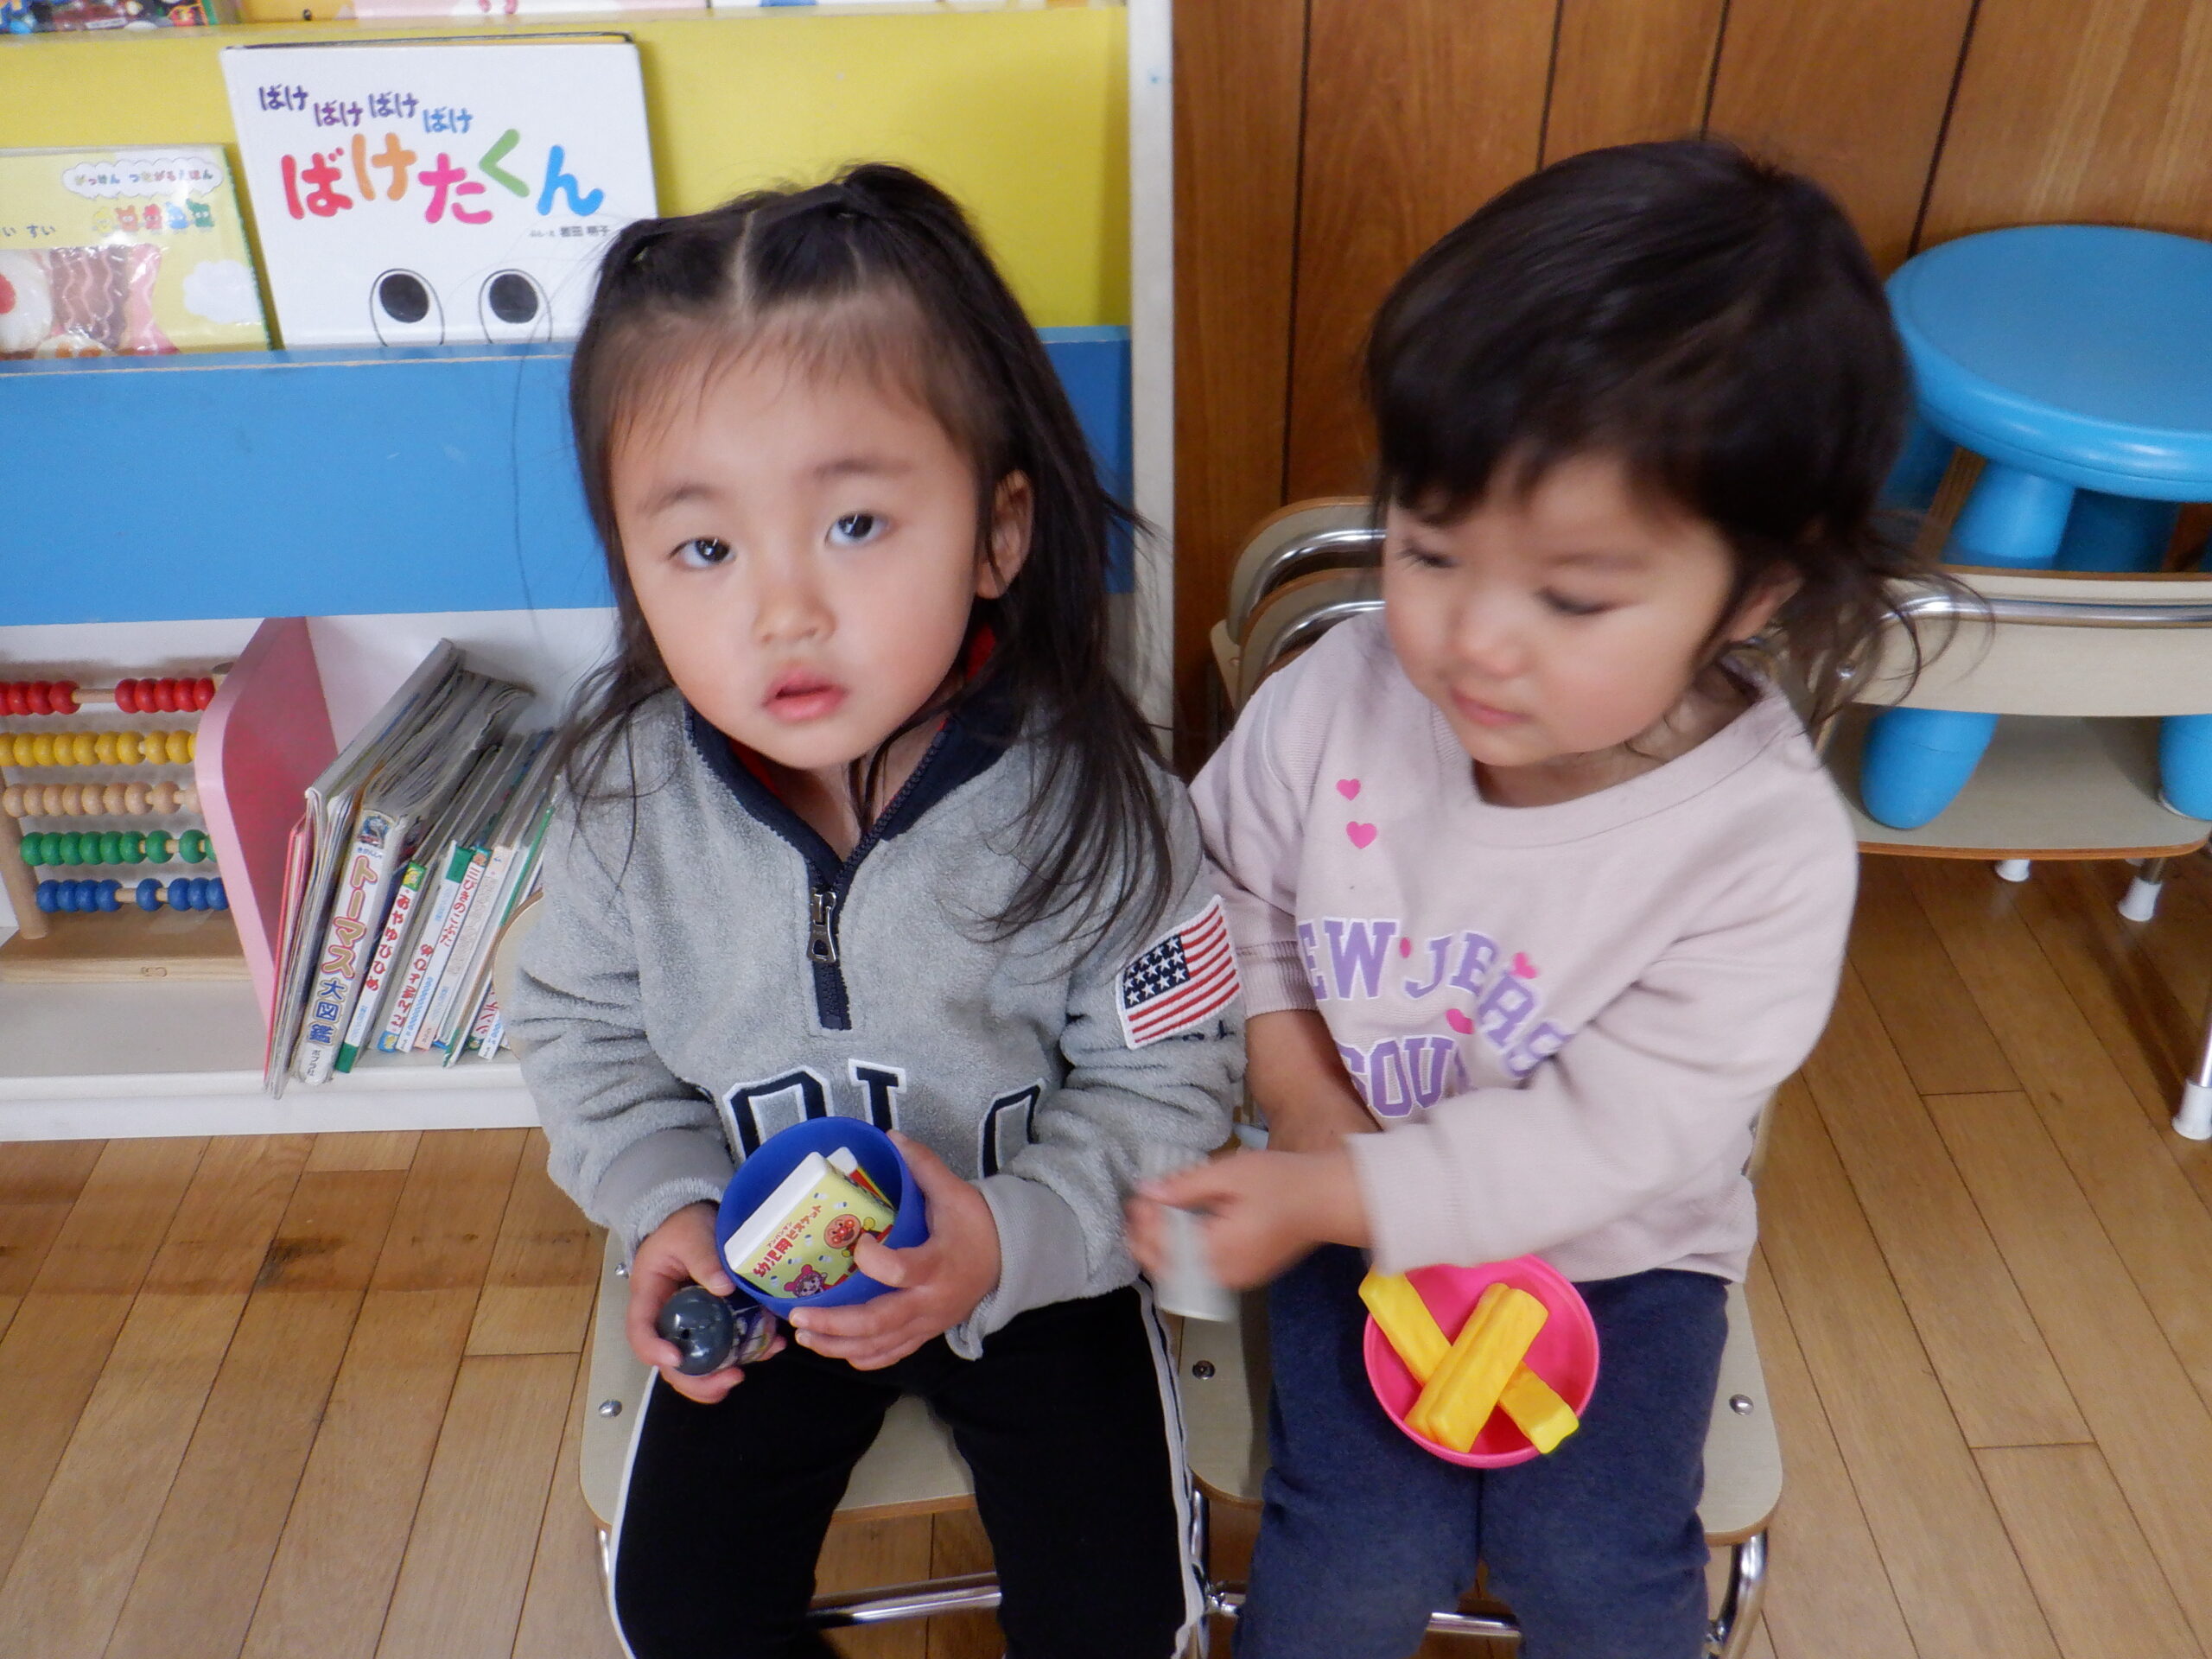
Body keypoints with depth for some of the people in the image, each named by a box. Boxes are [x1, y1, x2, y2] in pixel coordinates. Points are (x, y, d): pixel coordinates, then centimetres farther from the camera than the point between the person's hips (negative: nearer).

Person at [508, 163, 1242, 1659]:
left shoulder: (1087, 800, -27)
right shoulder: (633, 793, -19)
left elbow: (1167, 1079, -17)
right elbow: (587, 1026, -1)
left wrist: (1014, 1237, -30)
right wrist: (669, 1202, -15)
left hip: (1035, 1264, -2)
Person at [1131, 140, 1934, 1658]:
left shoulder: (1769, 850, -24)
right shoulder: (1338, 698, -17)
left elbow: (1602, 1137, -23)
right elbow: (1225, 885, 1)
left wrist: (1330, 1195, -29)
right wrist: (1293, 1071, -13)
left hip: (1617, 1245, 0)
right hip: (1355, 1209, 1)